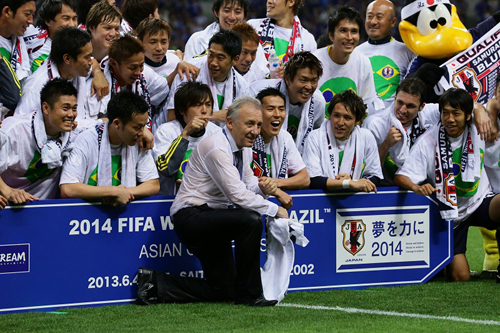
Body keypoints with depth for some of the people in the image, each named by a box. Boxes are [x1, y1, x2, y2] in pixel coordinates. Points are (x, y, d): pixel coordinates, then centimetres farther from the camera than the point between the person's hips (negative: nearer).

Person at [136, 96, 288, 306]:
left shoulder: (237, 148, 10)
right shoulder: (216, 147, -19)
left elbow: (250, 185, 16)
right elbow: (237, 194, -25)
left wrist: (263, 188, -8)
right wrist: (274, 210, -19)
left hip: (209, 220, 10)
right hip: (191, 216, -10)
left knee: (224, 292, 4)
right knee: (251, 220, -31)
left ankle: (155, 282, 12)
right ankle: (248, 294, -20)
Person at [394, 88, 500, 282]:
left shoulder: (479, 133, -6)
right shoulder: (428, 141, -13)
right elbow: (401, 177, -20)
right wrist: (416, 187, -39)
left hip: (480, 203, 1)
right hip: (450, 213, -1)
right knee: (459, 277, -7)